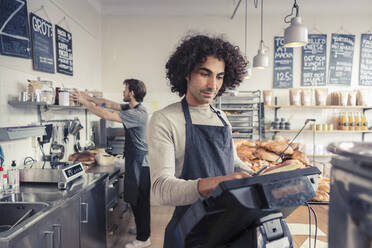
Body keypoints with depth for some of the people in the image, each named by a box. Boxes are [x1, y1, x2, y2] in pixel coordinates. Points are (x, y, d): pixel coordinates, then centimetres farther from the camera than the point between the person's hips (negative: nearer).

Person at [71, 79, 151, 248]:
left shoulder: (137, 114, -22)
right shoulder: (131, 108, 9)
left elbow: (106, 115, -24)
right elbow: (109, 104, 15)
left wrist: (84, 101, -14)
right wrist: (87, 97, 11)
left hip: (139, 163, -10)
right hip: (135, 161, 10)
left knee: (140, 201, 2)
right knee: (136, 200, 20)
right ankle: (141, 229, 36)